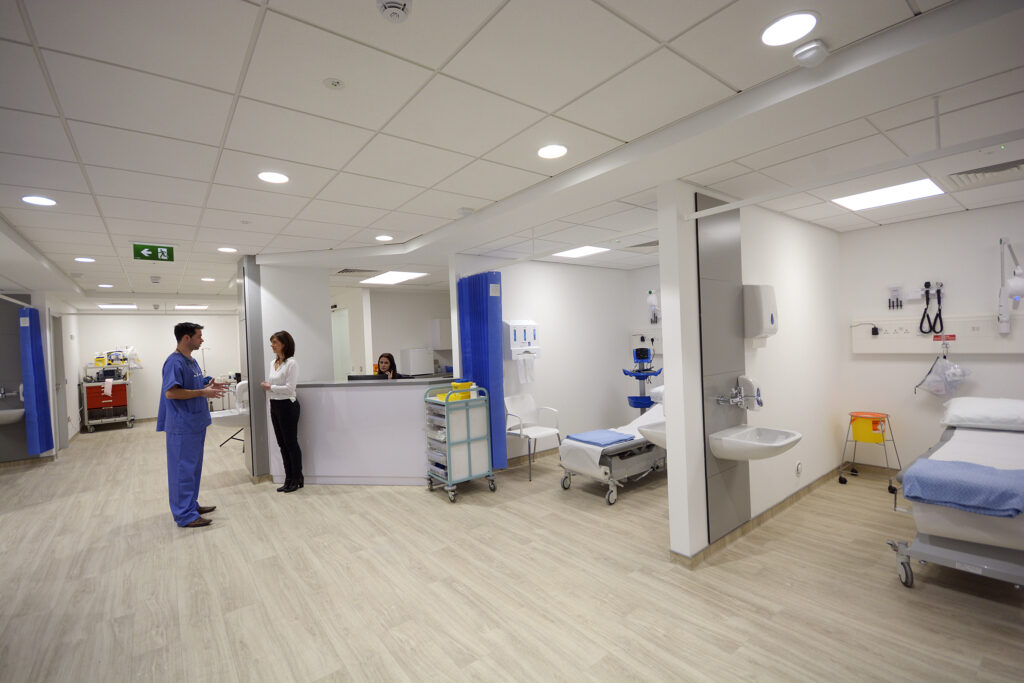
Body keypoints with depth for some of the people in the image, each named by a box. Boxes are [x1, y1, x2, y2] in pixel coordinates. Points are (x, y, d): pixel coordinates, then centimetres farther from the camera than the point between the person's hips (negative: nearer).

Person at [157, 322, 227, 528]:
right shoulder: (174, 362, -17)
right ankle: (185, 515, 7)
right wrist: (203, 392, -23)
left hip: (196, 424, 10)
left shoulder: (192, 361, 12)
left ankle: (191, 505, 30)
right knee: (183, 469, -1)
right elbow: (170, 392, -25)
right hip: (182, 427, -10)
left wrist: (209, 385, 5)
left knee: (193, 467, 18)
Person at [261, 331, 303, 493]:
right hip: (274, 405, 8)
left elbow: (289, 388, -19)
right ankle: (289, 479, 24)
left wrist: (270, 387, -11)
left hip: (287, 406, -8)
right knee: (282, 444, 14)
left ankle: (297, 479, 15)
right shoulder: (273, 363, 11)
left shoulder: (291, 363, -14)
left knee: (291, 443, 1)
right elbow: (271, 385, 18)